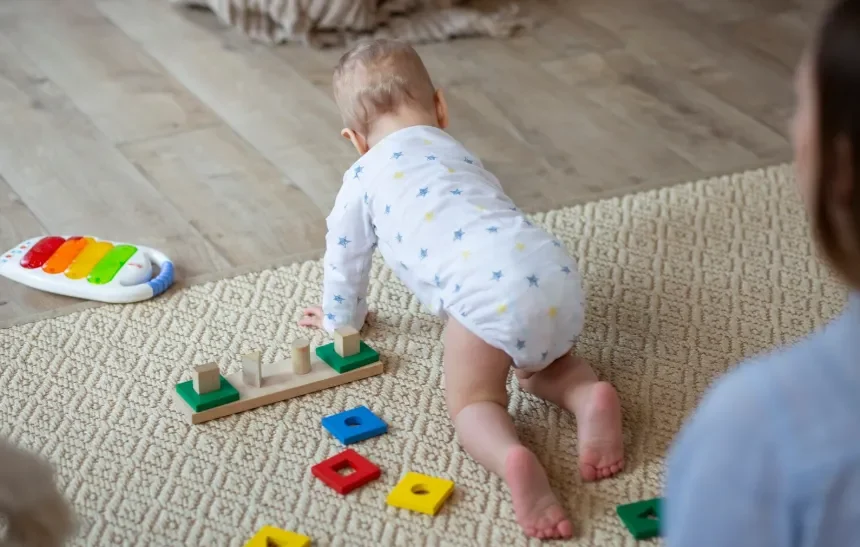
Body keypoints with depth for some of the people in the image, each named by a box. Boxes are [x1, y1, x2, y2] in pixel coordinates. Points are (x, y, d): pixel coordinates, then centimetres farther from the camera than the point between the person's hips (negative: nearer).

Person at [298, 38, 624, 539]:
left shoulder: (363, 178, 21)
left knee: (473, 401, 7)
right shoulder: (462, 155, 37)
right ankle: (592, 397, -1)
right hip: (555, 270, 6)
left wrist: (342, 318, 51)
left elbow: (346, 257, 31)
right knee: (543, 363, 30)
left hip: (488, 290, -6)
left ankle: (513, 458, -25)